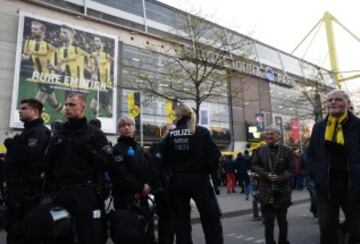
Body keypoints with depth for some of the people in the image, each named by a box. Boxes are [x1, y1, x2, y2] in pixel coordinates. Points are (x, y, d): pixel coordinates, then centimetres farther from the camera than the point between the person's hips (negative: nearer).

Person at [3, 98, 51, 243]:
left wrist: (12, 144, -13)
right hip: (19, 185, 10)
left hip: (28, 188, -10)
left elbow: (30, 155, -27)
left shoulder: (39, 131, -12)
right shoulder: (28, 131, 21)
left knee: (21, 230, -6)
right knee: (14, 227, 17)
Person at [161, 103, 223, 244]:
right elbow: (213, 155, -11)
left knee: (181, 219, 14)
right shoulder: (202, 132, -6)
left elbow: (164, 158, -3)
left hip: (177, 180, 3)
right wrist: (211, 171, 5)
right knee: (211, 219, 7)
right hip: (199, 179, -3)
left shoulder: (171, 135, 0)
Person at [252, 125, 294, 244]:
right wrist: (266, 174, -12)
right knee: (268, 220, 4)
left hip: (282, 191, -1)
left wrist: (280, 177, -19)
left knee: (282, 219, 15)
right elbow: (254, 165, 4)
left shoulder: (287, 150, -3)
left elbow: (291, 169, -3)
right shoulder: (260, 150, 3)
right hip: (266, 191, 1)